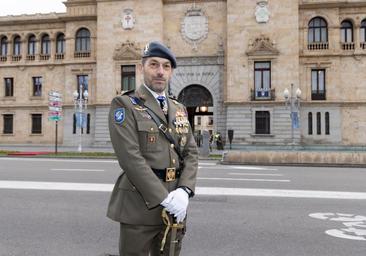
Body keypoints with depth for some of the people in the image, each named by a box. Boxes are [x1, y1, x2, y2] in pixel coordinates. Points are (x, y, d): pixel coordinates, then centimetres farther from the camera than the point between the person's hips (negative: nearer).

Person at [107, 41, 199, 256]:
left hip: (175, 206, 6)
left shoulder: (179, 109, 13)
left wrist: (184, 190, -11)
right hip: (140, 204, -5)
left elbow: (191, 153, 6)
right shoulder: (124, 105, -6)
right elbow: (130, 157, -16)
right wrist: (164, 198, -19)